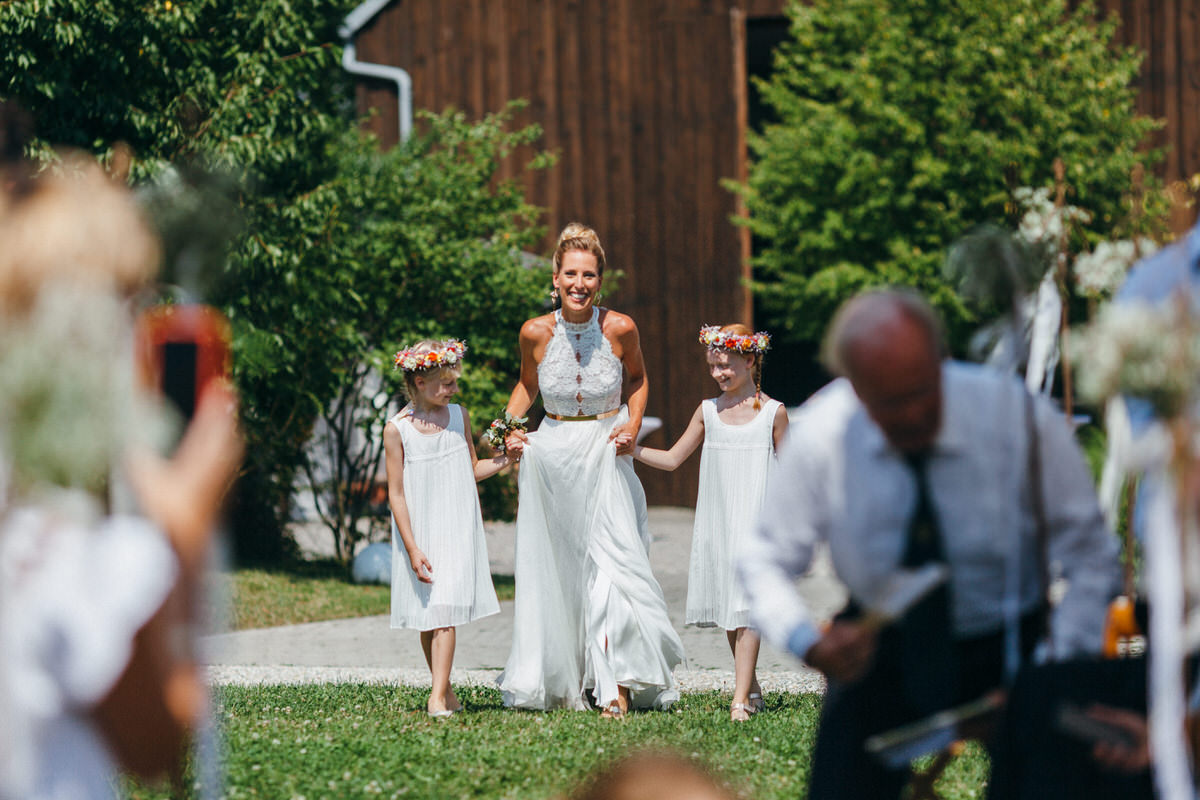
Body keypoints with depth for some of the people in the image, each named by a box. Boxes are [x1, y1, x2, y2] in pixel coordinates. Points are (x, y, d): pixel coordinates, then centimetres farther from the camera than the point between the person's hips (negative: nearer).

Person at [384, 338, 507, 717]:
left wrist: (504, 460, -2)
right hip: (418, 532, -1)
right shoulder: (397, 429, -7)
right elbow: (396, 493, -6)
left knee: (444, 611, -11)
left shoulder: (458, 416, 4)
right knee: (425, 615, 6)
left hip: (456, 530, 1)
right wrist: (412, 549, -11)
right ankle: (444, 687, 20)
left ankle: (439, 696, -17)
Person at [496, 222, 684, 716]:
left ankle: (617, 685, -12)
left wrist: (633, 424, -5)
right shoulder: (536, 333, -7)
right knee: (554, 572, 8)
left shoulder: (620, 329, -10)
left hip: (606, 455, -2)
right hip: (551, 455, 2)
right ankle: (559, 681, 22)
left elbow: (637, 378, 11)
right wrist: (510, 428, -1)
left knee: (611, 560, -13)